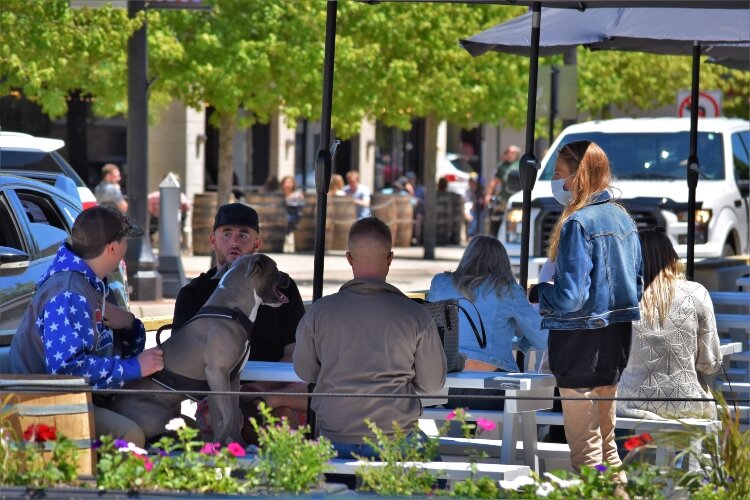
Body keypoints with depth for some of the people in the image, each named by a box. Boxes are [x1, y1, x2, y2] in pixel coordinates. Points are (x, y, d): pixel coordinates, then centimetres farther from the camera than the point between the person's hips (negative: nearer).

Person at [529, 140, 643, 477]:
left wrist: (535, 293, -6)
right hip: (616, 340, 8)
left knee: (585, 451, 0)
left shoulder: (577, 223, -19)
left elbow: (569, 297, -23)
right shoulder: (622, 218, 5)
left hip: (582, 344, -8)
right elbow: (636, 285, 13)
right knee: (606, 440, 19)